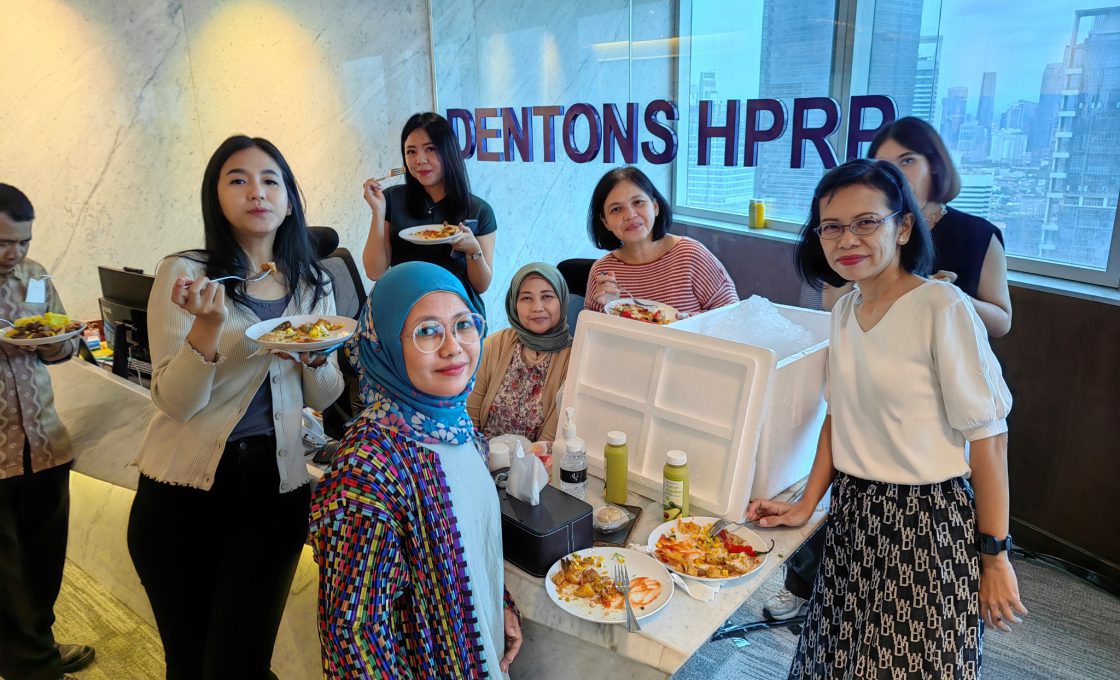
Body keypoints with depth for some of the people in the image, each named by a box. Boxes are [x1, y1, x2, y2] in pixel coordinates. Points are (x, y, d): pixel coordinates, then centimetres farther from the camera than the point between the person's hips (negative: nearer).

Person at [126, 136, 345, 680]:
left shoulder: (312, 284, 4)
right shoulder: (183, 273, -7)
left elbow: (323, 397, 9)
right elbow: (176, 403, -13)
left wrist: (314, 357, -12)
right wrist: (207, 326, -28)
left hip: (273, 488, 2)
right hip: (182, 491, -2)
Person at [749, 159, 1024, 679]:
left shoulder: (942, 308, -16)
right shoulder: (844, 311, 4)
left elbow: (988, 437, -14)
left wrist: (995, 556, -12)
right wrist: (806, 506, 5)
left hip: (928, 522, -6)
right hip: (853, 516, 6)